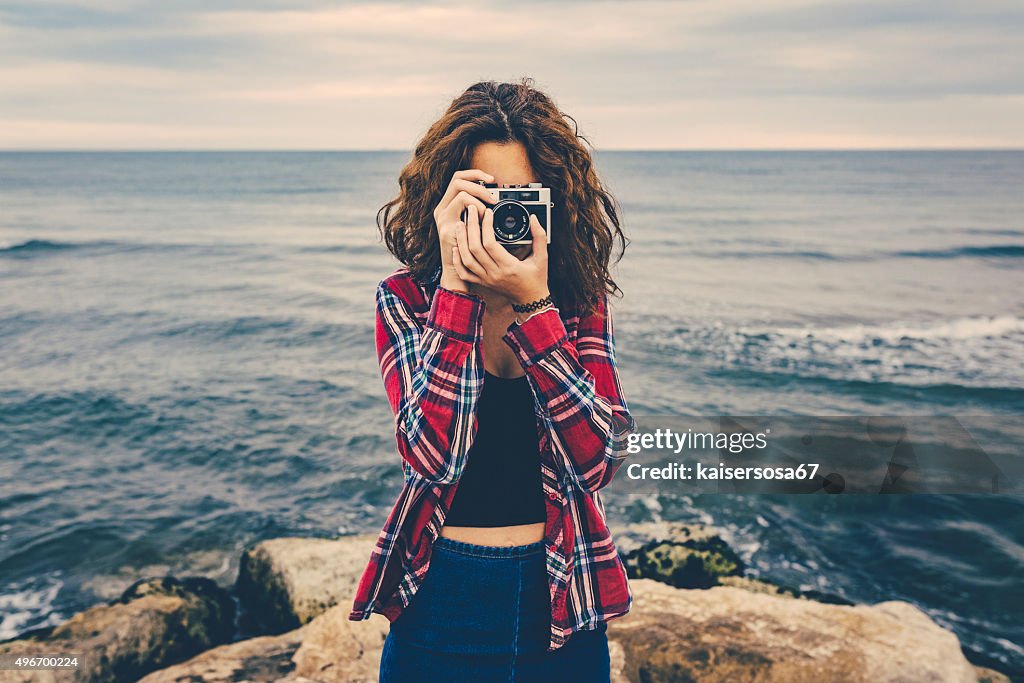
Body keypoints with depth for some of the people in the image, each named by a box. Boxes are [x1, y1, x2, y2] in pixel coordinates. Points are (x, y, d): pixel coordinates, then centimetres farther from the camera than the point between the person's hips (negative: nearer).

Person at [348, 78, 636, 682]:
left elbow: (599, 458, -17)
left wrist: (532, 304, -23)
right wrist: (455, 280, -24)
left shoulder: (581, 300, -4)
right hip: (442, 601, -1)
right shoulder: (405, 298, -8)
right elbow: (435, 455, -23)